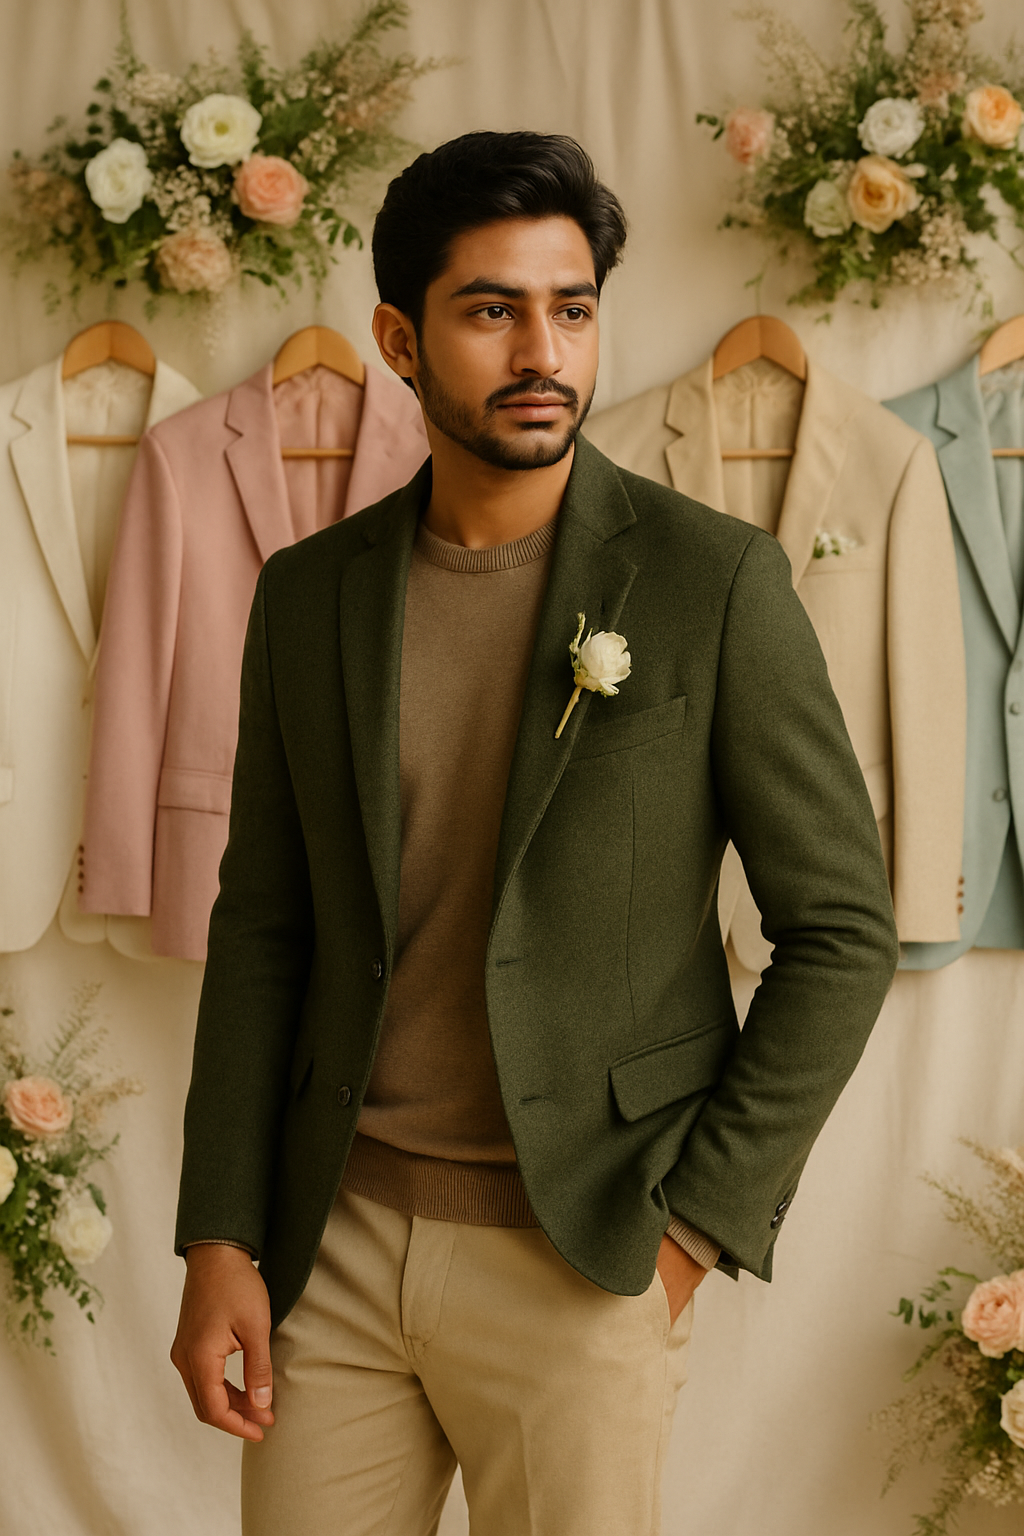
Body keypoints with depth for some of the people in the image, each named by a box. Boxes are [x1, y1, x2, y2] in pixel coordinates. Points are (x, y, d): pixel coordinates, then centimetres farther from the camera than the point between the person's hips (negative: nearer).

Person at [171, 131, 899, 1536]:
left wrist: (697, 1225, -9)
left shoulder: (714, 580, -7)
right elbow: (263, 922, 7)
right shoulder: (308, 592, 5)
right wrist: (220, 1240, 2)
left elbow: (842, 927, -5)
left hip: (579, 1257, -3)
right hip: (334, 1236, 3)